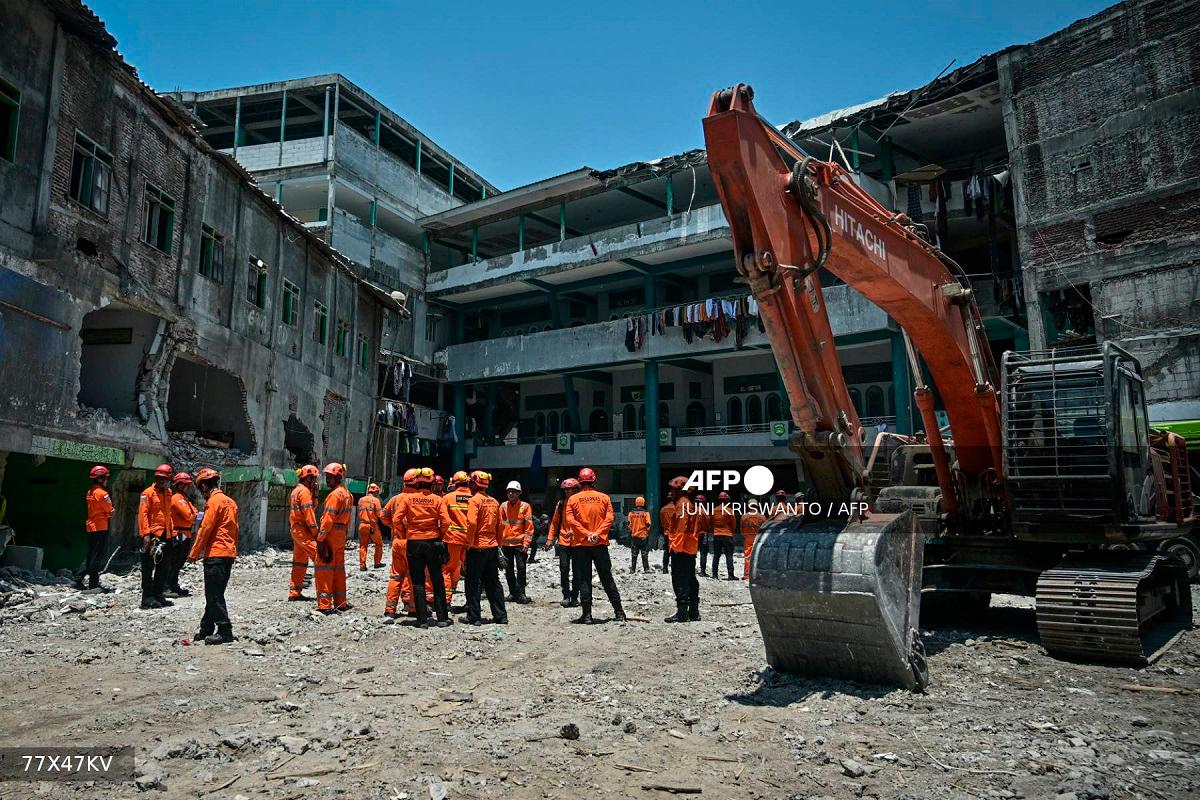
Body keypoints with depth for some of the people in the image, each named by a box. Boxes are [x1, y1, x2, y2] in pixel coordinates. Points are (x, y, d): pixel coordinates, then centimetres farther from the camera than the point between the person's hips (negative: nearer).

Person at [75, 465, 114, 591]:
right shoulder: (102, 493, -16)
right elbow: (109, 510, -8)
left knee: (90, 555, 17)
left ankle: (78, 580, 17)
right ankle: (93, 584, 0)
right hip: (101, 528, -9)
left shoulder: (90, 492, 12)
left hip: (91, 527, 9)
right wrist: (109, 513, 12)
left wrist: (107, 513, 2)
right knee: (98, 556, -3)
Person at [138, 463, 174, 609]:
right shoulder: (148, 493, -8)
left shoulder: (168, 493, 13)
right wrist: (146, 534, -20)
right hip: (151, 534, -7)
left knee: (162, 567, 11)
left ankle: (158, 595, 20)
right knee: (148, 567, -4)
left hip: (164, 535, 7)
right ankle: (147, 597, 0)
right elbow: (142, 514, -13)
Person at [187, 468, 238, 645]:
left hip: (215, 554, -9)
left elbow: (205, 529, -13)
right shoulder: (229, 502, 17)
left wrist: (194, 554, -7)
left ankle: (225, 630, -6)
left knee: (214, 595, -6)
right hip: (229, 553, 9)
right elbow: (234, 530, 18)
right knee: (213, 594, 15)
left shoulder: (214, 501, -11)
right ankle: (207, 629, 21)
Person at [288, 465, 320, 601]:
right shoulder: (305, 491, -13)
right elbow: (308, 513, -18)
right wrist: (315, 531, -17)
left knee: (300, 562, 12)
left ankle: (294, 593, 14)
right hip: (304, 530, -10)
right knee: (318, 556, -12)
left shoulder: (296, 491, 20)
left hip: (296, 530, 10)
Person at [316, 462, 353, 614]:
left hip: (330, 533, -9)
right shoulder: (347, 493, 15)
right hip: (341, 534, 9)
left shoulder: (335, 494, -14)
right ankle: (340, 603, 21)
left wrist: (320, 538, -19)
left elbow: (328, 518, -19)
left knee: (324, 569, -5)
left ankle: (324, 605, -5)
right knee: (339, 569, 15)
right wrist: (344, 534, 18)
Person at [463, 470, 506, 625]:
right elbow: (499, 525, 11)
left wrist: (469, 543, -11)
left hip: (477, 547, -6)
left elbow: (472, 523, -20)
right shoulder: (494, 502, 10)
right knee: (493, 582, 13)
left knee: (473, 583, 2)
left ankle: (474, 616, 5)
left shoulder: (475, 500, -10)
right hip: (492, 547, 6)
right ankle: (500, 615, 15)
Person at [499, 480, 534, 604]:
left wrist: (526, 542, -10)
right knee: (508, 570, 9)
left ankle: (521, 594, 4)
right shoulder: (503, 506, 6)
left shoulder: (525, 506, -3)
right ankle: (513, 593, 19)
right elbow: (500, 524, 9)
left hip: (519, 543, -4)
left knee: (521, 569, -3)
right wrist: (499, 541, 5)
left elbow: (529, 526, -5)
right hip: (506, 543, 4)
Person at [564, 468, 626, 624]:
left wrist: (587, 534, -12)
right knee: (607, 579, 10)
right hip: (600, 544, 2)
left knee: (583, 580, 4)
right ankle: (619, 612, 13)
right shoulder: (604, 498, 2)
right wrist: (597, 534, -11)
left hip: (580, 545, -2)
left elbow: (570, 520, -10)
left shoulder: (573, 499, -1)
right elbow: (609, 518, -6)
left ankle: (587, 615, 3)